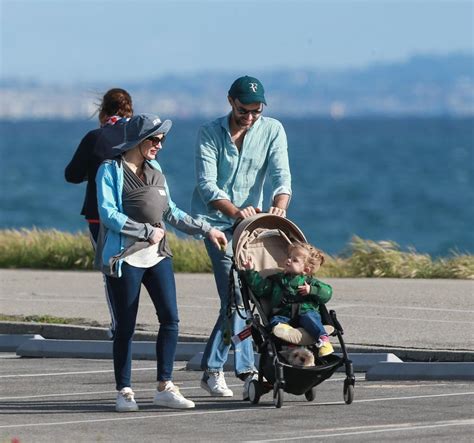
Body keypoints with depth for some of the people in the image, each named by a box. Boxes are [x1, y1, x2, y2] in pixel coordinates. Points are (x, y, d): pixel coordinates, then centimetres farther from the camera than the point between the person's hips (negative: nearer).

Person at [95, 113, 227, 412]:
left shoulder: (155, 171, 17)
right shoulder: (111, 171, -3)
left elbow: (171, 212, 24)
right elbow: (108, 213, -13)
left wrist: (206, 229, 20)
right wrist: (147, 231, -13)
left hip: (158, 255, 6)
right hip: (125, 257, -6)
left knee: (170, 319, -5)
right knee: (126, 327, -1)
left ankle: (165, 387, 2)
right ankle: (124, 391, 8)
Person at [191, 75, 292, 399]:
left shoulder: (273, 130, -1)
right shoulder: (210, 133, -8)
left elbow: (281, 174, -12)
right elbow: (207, 184, -17)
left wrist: (280, 205, -34)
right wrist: (236, 211, -34)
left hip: (252, 220, 3)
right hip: (217, 221, -3)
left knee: (235, 299, 3)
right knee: (237, 297, -15)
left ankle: (212, 369, 16)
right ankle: (247, 371, -12)